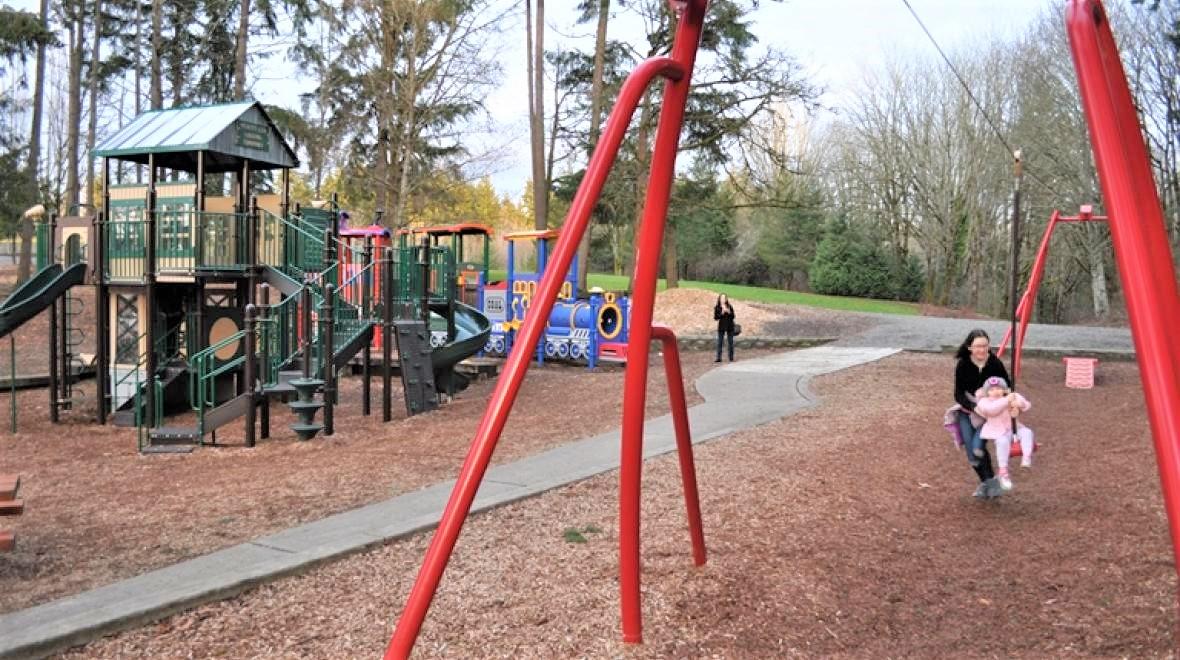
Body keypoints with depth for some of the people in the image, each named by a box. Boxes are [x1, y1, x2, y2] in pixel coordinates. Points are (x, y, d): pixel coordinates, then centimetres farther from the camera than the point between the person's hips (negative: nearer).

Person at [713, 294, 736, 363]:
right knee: (719, 343, -3)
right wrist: (722, 313, -18)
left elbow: (733, 316, 2)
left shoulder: (730, 307, 4)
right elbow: (715, 318, -5)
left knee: (731, 343, 4)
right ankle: (718, 358, 1)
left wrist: (729, 312, -16)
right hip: (721, 327, -1)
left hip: (730, 326, 1)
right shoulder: (717, 308, 0)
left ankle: (731, 358, 9)